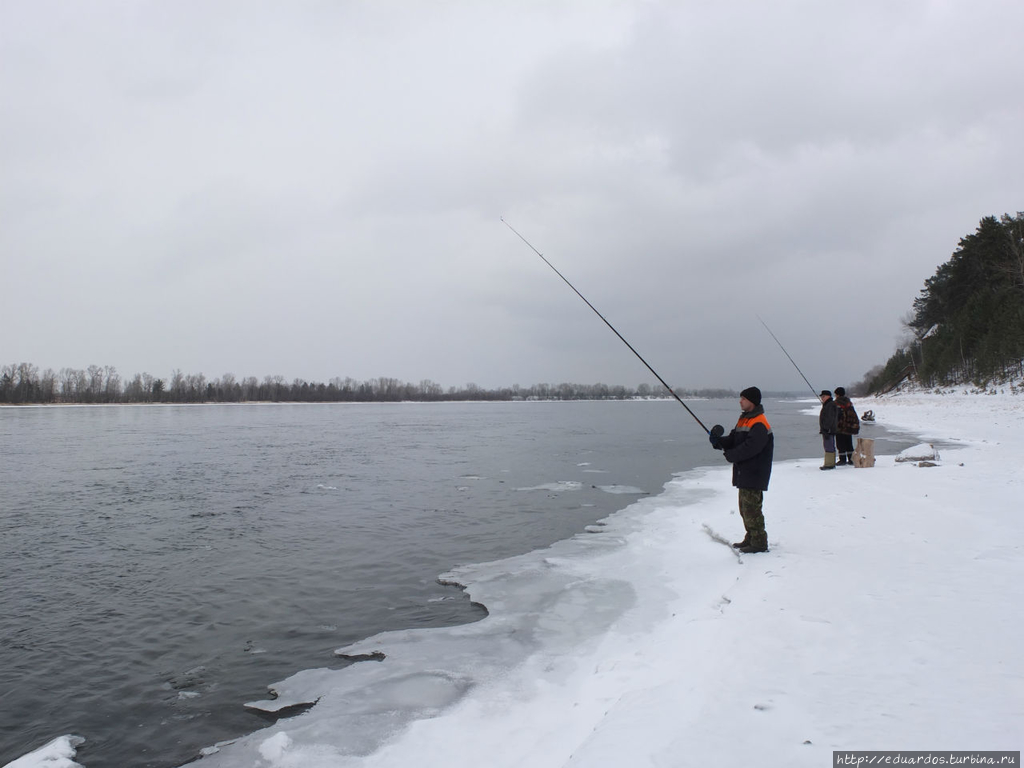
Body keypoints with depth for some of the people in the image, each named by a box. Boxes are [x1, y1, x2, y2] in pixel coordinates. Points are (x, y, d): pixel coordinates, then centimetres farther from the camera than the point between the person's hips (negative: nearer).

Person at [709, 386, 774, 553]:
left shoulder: (759, 424, -17)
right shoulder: (744, 419, 15)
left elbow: (750, 447, -25)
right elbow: (734, 439, 13)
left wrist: (731, 455, -15)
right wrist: (719, 442, -6)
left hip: (754, 475, -10)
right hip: (744, 473, 10)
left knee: (751, 508, -8)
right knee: (745, 507, 17)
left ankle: (759, 542, 0)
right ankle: (750, 538, 28)